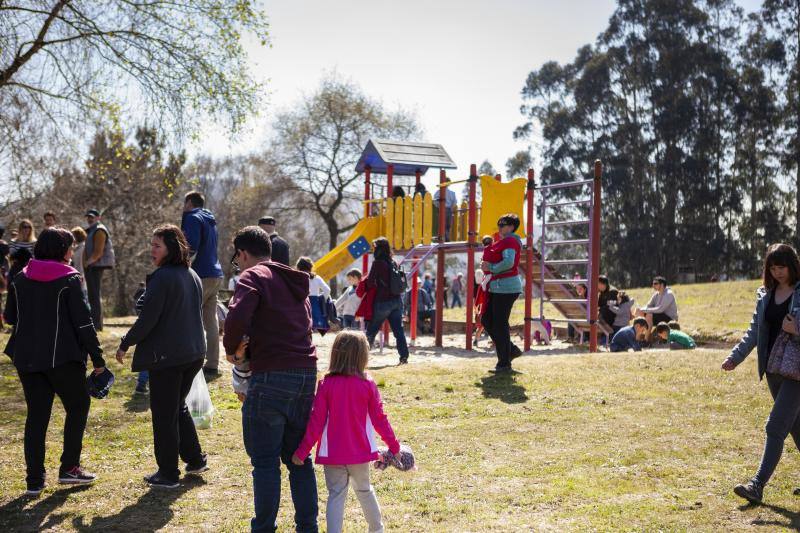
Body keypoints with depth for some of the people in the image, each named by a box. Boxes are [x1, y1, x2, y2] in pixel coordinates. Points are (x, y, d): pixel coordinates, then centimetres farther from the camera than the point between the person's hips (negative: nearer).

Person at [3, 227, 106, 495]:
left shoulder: (20, 279, 5)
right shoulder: (69, 279, -10)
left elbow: (10, 317, 12)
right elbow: (83, 321, -12)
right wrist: (97, 357, -7)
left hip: (26, 357, 5)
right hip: (62, 357, -5)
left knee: (36, 414, 10)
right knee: (77, 405, 14)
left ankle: (34, 478, 9)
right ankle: (69, 468, 11)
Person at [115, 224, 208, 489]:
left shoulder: (161, 278, -17)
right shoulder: (193, 276, 10)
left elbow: (147, 319, -18)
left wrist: (125, 344, -6)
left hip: (166, 356, -8)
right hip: (193, 354, 8)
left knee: (164, 414, 3)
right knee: (178, 407, 24)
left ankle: (168, 474, 10)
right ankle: (195, 459, 27)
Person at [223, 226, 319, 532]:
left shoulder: (253, 277, -5)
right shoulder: (295, 283, 20)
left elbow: (237, 318, -22)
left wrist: (231, 350, -3)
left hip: (271, 376, -7)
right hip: (306, 374, 7)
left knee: (265, 461, 2)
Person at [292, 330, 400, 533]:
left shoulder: (326, 385, -8)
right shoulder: (368, 385, -6)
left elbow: (316, 421, -8)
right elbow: (379, 419, -2)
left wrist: (302, 451, -2)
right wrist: (394, 445, 9)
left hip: (332, 454, -1)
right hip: (360, 452, 2)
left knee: (336, 495, 5)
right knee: (364, 490, 21)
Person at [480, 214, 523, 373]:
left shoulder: (509, 241, -11)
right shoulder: (503, 242, 21)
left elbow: (508, 263, -27)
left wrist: (491, 268, -13)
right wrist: (487, 266, 8)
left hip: (506, 288, -11)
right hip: (498, 288, 11)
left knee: (500, 324, -7)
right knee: (486, 320, 12)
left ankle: (504, 364, 0)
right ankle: (511, 350, 19)